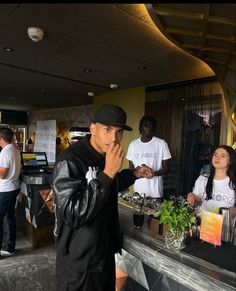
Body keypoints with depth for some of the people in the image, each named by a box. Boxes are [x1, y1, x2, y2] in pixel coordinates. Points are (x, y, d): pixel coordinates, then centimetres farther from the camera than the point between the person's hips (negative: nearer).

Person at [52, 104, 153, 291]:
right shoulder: (70, 161, -25)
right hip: (79, 262, -7)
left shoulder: (106, 157, 1)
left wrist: (133, 174, 6)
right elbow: (72, 214, -31)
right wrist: (108, 172, -33)